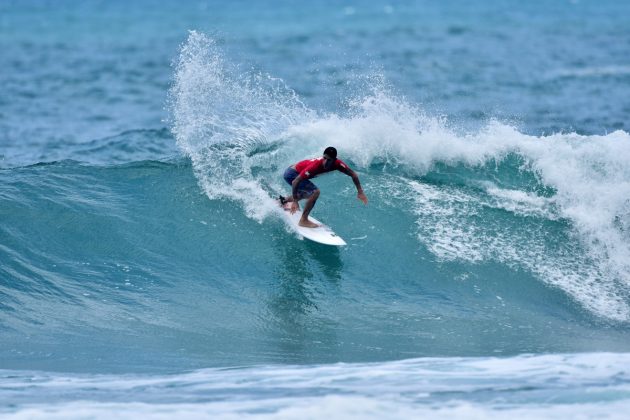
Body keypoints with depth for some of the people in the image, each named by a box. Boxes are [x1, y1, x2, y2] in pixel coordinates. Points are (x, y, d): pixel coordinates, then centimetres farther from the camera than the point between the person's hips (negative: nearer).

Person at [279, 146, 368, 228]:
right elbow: (295, 182, -37)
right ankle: (303, 220, -12)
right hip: (292, 174, -8)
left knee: (309, 194, 32)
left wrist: (360, 192, -11)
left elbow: (352, 174, -7)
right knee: (315, 192, -25)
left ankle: (283, 200, 56)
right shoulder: (316, 165, -39)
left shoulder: (337, 164, -21)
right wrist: (295, 202, -36)